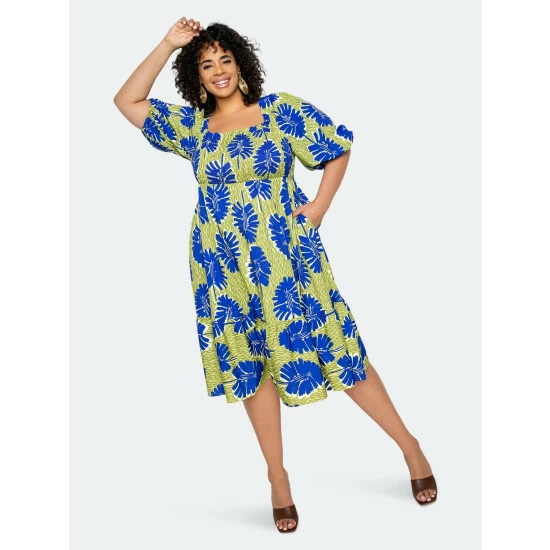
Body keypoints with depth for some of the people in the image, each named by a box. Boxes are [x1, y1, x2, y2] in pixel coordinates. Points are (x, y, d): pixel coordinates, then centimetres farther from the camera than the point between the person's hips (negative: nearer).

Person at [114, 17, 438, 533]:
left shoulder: (281, 110, -4)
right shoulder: (190, 126, 4)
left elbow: (339, 147, 4)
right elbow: (127, 101, 4)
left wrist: (318, 208, -3)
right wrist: (167, 45, -2)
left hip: (287, 258, -3)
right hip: (225, 270, 3)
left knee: (336, 352, 2)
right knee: (250, 367, 9)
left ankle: (409, 445, 18)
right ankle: (278, 476, 24)